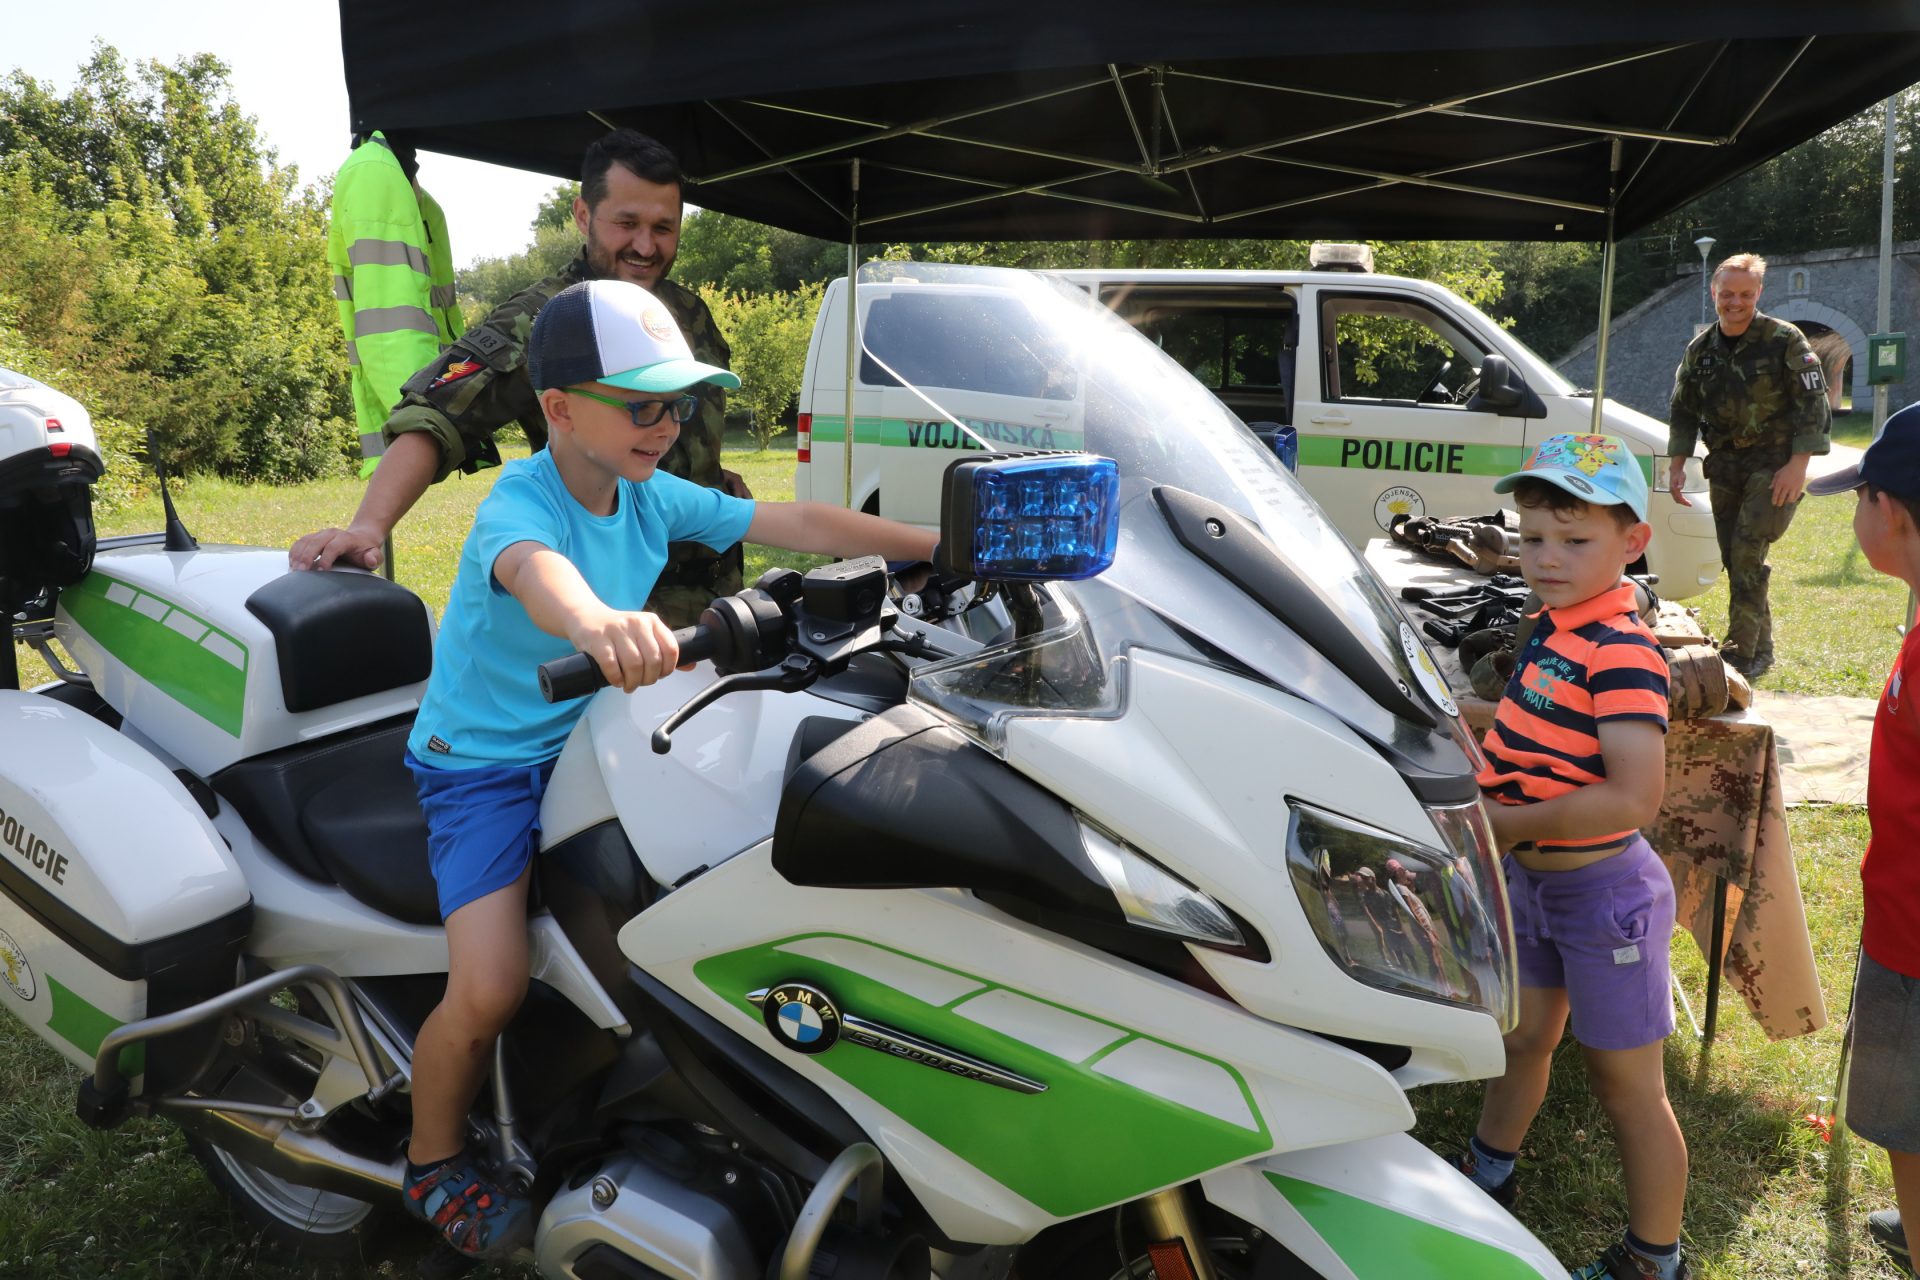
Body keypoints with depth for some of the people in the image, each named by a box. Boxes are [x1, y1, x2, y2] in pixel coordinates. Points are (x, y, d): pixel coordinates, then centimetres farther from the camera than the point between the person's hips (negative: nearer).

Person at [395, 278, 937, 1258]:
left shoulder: (655, 497, -3)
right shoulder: (520, 502, -23)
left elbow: (792, 523, -6)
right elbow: (535, 567, -48)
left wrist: (946, 545, -13)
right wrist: (595, 623, -72)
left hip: (583, 739, 7)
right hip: (479, 765, -6)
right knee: (490, 990, -20)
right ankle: (434, 1166, 12)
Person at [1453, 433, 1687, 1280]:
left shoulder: (1621, 653, -24)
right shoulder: (1553, 626, 2)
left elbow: (1634, 797, -33)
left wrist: (1510, 824, -25)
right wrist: (1483, 784, -2)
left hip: (1601, 893, -8)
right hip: (1533, 884, 8)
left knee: (1626, 1086, 9)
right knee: (1523, 1038, 27)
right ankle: (1488, 1171, 49)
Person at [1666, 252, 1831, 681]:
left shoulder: (1784, 341, -9)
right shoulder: (1701, 348, 6)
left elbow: (1814, 404, -10)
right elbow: (1683, 410, 15)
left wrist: (1798, 464, -17)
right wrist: (1677, 465, 7)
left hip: (1774, 465, -5)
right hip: (1724, 465, 6)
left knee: (1747, 553, -15)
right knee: (1734, 559, 7)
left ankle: (1743, 652, -10)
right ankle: (1760, 646, 19)